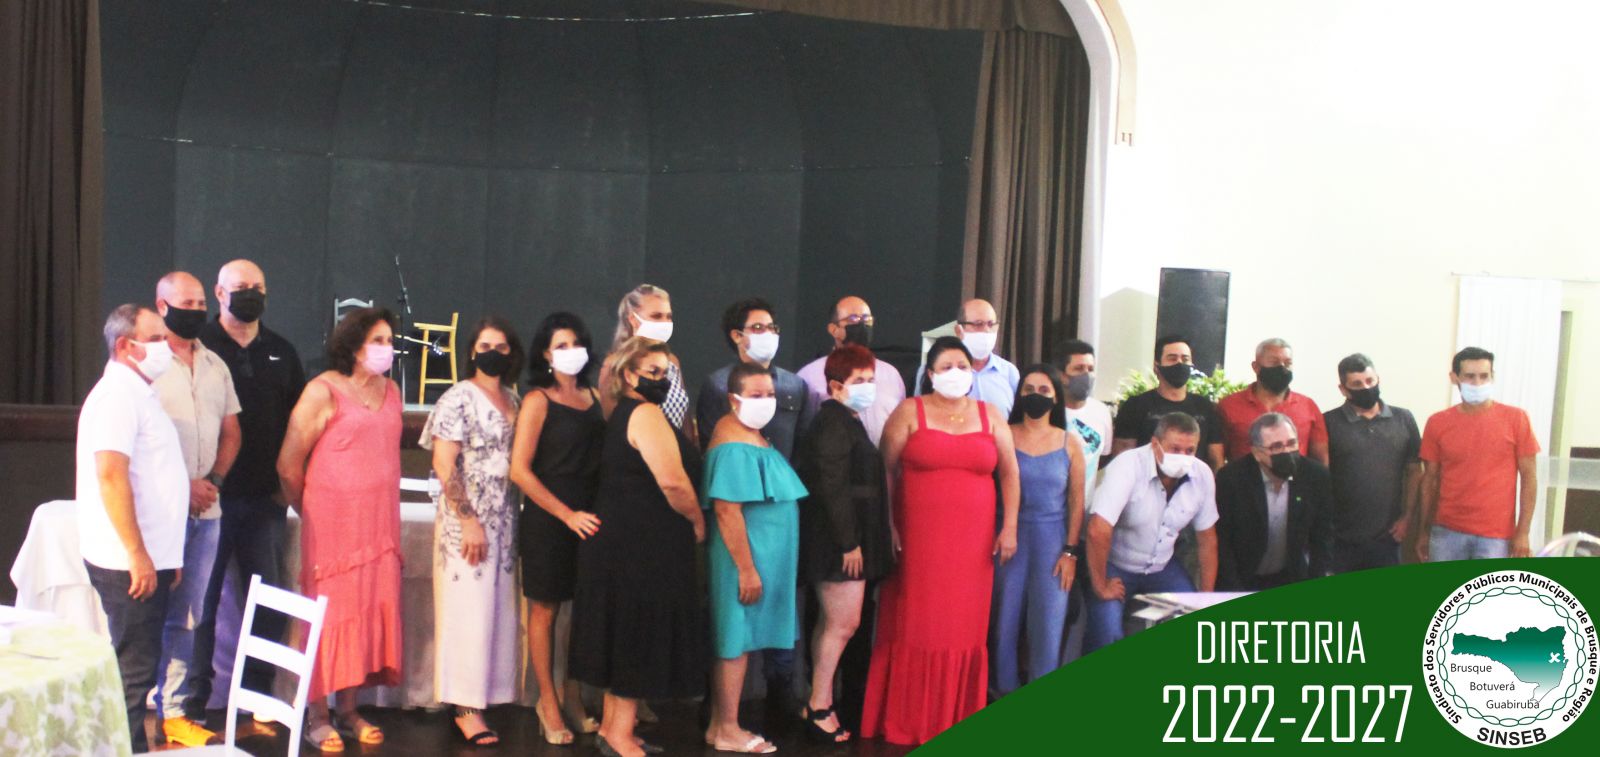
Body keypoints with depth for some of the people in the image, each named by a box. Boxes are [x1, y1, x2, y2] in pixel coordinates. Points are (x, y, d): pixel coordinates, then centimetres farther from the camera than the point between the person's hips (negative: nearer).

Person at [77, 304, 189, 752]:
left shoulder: (139, 393, 18)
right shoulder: (117, 394, -13)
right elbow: (110, 476, -23)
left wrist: (165, 554, 23)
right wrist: (137, 555, -23)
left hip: (150, 558, 10)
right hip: (130, 562, -10)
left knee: (139, 665, 15)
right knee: (132, 669, -4)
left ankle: (132, 746, 23)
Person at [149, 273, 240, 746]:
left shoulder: (215, 365, 14)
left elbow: (231, 432, 17)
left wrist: (212, 480, 1)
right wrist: (182, 485, -12)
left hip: (205, 509, 5)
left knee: (186, 617, 9)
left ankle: (174, 711, 17)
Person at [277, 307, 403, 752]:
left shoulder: (391, 392, 10)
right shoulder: (324, 391, -8)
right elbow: (289, 464, -8)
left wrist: (387, 517, 12)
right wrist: (311, 511, 3)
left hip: (379, 525, 6)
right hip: (332, 526, -5)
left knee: (370, 613, 8)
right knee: (329, 615, 1)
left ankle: (349, 710, 20)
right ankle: (316, 717, 13)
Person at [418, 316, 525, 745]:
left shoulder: (513, 400, 13)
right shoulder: (458, 398, -6)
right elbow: (444, 465, -12)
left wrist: (515, 519, 9)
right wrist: (468, 520, -17)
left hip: (505, 521, 6)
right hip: (467, 521, -6)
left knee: (497, 611, 6)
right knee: (468, 612, -3)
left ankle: (478, 701, 14)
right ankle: (467, 710, 4)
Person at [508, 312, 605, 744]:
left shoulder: (594, 398, 10)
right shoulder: (538, 400, -5)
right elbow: (520, 470, -10)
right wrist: (568, 514, -12)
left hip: (589, 519, 4)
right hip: (547, 519, -4)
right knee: (545, 609, 5)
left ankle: (572, 697, 23)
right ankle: (548, 702, 18)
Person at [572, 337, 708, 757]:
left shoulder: (622, 415, 17)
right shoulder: (645, 413, -14)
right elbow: (671, 480, -24)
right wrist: (697, 521, -9)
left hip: (622, 539, 10)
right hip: (642, 543, -10)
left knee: (624, 634, 15)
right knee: (640, 634, -3)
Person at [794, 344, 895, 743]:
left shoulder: (847, 421, 18)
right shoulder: (833, 422, -13)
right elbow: (832, 487, -20)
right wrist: (848, 543, -22)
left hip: (849, 539, 10)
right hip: (839, 540, -10)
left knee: (831, 623, 14)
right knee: (844, 624, -7)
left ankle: (818, 703, 21)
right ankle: (820, 708, 2)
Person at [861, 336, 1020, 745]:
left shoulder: (990, 415, 9)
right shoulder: (910, 412, 0)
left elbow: (1009, 473, 10)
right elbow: (885, 470, -2)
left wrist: (1009, 527, 3)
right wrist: (887, 527, -7)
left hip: (972, 542, 3)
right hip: (917, 538, -2)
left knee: (964, 626, 6)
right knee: (915, 625, 2)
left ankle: (956, 718, 18)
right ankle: (905, 720, 13)